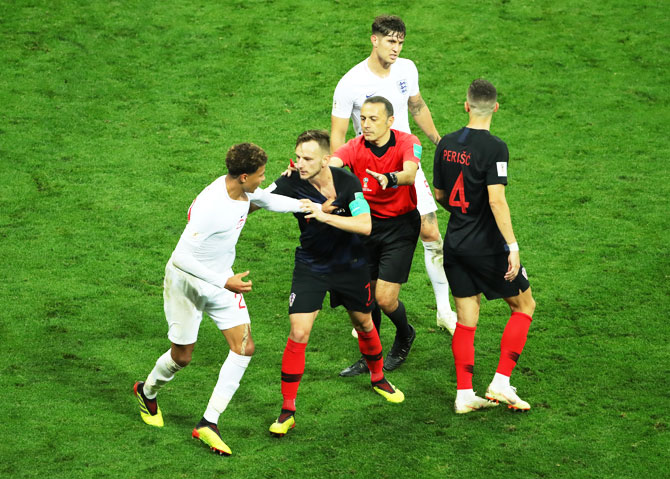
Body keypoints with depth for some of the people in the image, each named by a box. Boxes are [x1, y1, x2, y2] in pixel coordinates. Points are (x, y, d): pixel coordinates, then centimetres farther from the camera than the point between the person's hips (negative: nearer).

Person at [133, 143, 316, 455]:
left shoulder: (244, 191, -8)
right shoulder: (211, 206, -33)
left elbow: (268, 200, 18)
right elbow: (181, 256, -33)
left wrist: (304, 205, 5)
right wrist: (225, 283, -34)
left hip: (222, 280, 7)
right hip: (187, 281, -7)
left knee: (244, 348, -4)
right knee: (182, 357, 8)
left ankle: (209, 423, 1)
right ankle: (147, 392, 42)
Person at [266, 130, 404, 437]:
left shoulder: (348, 182, -21)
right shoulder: (291, 184, -20)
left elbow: (365, 226, -29)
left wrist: (325, 215, -39)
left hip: (350, 265, 1)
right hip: (310, 267, -1)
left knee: (364, 323, 18)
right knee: (298, 333, -14)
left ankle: (378, 378, 48)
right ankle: (287, 411, -6)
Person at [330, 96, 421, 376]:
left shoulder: (407, 143, -15)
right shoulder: (355, 147, -9)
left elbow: (409, 173, -35)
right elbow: (332, 163, -29)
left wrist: (390, 179, -58)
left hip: (401, 225, -3)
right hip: (368, 223, 3)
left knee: (385, 298, -8)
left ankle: (404, 336, 25)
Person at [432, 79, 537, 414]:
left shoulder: (446, 144, 4)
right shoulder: (494, 148, -15)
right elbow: (496, 200, -22)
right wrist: (512, 246, -22)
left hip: (454, 244, 6)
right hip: (486, 245, -6)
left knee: (466, 319, 11)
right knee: (524, 305, 11)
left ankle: (464, 395, 10)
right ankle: (500, 383, 4)